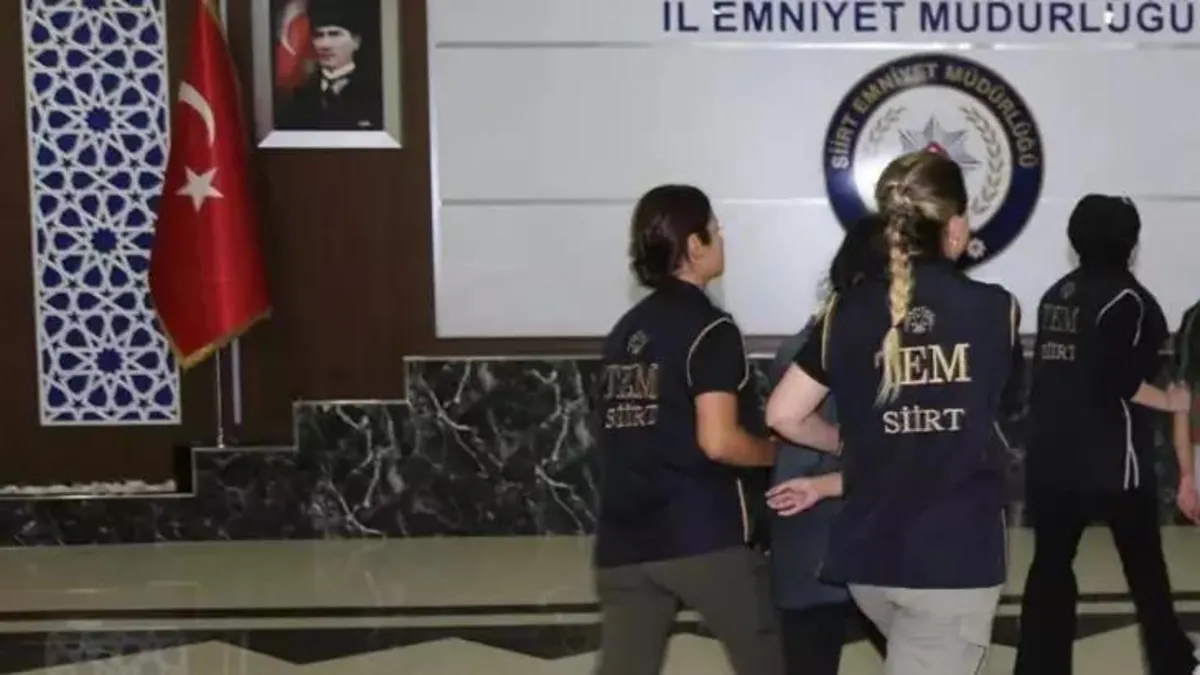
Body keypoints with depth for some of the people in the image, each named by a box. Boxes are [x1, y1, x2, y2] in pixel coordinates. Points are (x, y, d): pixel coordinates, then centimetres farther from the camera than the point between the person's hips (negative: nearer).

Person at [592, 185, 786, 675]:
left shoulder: (626, 331, 14)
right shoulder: (709, 330, -9)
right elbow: (718, 441, -18)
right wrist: (778, 452, 0)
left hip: (625, 540, 6)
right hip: (702, 536, -6)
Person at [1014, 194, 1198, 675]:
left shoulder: (1056, 294, 10)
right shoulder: (1124, 297, -11)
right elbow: (1119, 380, -19)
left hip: (1051, 457, 6)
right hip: (1112, 460, -6)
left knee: (1050, 565, 6)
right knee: (1144, 566, 10)